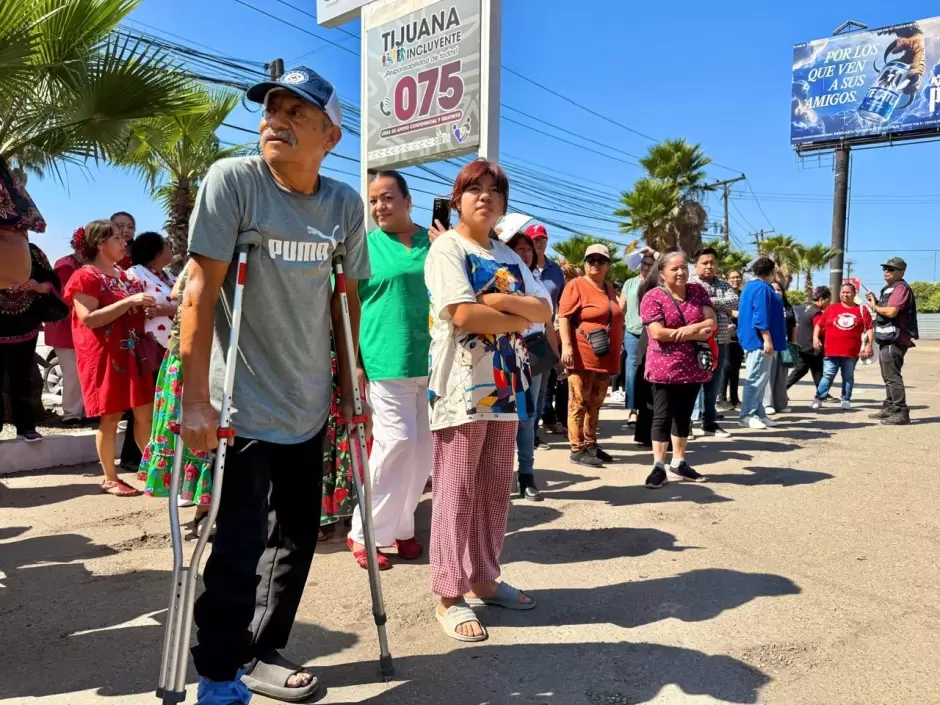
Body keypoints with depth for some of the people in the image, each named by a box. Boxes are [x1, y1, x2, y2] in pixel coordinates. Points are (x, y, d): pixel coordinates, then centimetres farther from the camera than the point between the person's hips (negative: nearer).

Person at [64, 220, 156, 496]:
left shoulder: (123, 275, 17)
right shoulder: (85, 277, -8)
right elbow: (89, 319, -19)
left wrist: (147, 307, 8)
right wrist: (129, 301, -24)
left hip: (134, 352, 7)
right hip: (106, 356, -7)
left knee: (145, 412, 6)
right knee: (111, 416, -1)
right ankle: (109, 479, 10)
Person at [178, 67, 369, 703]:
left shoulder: (346, 204, 2)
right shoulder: (231, 180, -11)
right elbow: (201, 291, -14)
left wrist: (348, 384, 10)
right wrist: (196, 398, -18)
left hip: (309, 405, 5)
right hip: (243, 403, -5)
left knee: (298, 536, 14)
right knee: (241, 547, -1)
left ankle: (261, 654, 35)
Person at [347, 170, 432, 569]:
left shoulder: (434, 243, 10)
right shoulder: (364, 246, 3)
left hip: (430, 360, 4)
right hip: (385, 361, -4)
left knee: (422, 447, 9)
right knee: (397, 441, -7)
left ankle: (401, 525, 25)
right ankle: (365, 532, 9)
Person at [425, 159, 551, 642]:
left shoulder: (509, 257, 18)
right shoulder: (446, 248, -2)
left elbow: (545, 311, 7)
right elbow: (463, 315, -16)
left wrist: (500, 300, -11)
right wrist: (519, 318, -3)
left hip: (506, 383, 7)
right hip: (463, 385, -7)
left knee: (495, 489, 12)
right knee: (456, 492, -3)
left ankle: (484, 580, 25)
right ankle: (449, 595, 7)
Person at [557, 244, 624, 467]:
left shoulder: (609, 289, 17)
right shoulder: (576, 285, -5)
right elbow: (563, 316, -13)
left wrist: (617, 350, 24)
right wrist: (567, 346, -22)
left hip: (605, 357, 7)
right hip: (582, 356, -7)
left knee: (595, 404, 14)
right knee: (579, 403, -2)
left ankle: (590, 444, 23)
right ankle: (577, 449, 3)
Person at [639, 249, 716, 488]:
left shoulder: (698, 291, 8)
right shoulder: (653, 296, -8)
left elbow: (712, 322, 3)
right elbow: (657, 333, -18)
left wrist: (690, 328, -18)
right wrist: (696, 334, -12)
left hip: (693, 367, 5)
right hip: (664, 368, -5)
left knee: (684, 416, 12)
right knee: (663, 416, -2)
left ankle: (678, 464, 23)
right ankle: (659, 466, 3)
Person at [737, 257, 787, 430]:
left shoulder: (751, 286, 18)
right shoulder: (762, 288, -14)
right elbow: (761, 317, -22)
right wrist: (767, 339, -23)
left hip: (753, 340, 11)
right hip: (760, 341, -11)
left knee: (759, 379, 13)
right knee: (757, 379, -7)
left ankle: (758, 414, 17)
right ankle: (748, 416, -3)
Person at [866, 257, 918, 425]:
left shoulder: (901, 287, -12)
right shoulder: (889, 288, 21)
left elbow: (891, 312, -23)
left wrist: (874, 306, -7)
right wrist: (875, 301, 8)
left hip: (894, 340, -11)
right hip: (888, 339, 11)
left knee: (892, 377, -13)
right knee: (888, 376, 16)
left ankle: (901, 413, -14)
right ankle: (889, 408, 25)